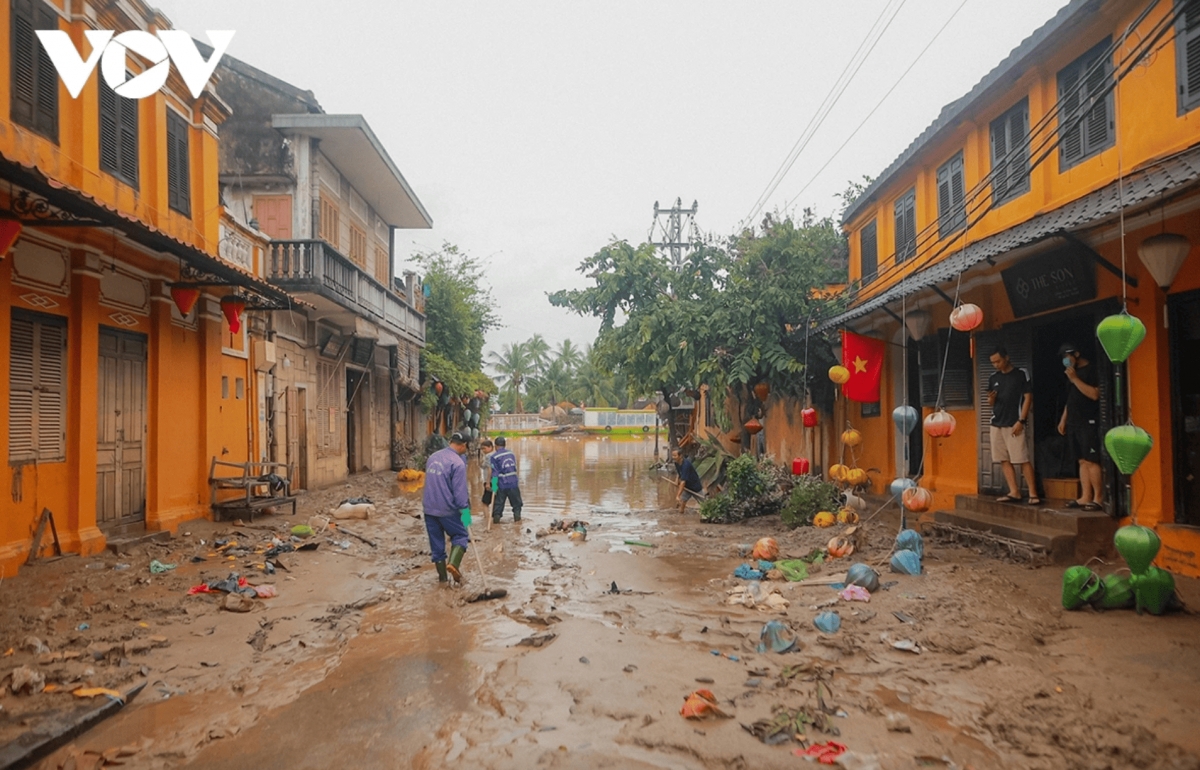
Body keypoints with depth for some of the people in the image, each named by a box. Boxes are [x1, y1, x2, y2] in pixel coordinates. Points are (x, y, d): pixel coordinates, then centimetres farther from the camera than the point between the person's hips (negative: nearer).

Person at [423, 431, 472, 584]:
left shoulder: (433, 457, 8)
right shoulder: (458, 463, -15)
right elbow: (460, 491, -18)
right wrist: (465, 510, -13)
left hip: (429, 508, 6)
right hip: (447, 509, -6)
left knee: (436, 542, 13)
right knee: (460, 535, 11)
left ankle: (442, 576, 19)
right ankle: (453, 563, -10)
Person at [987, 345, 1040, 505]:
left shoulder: (1021, 375, -3)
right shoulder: (993, 378, 13)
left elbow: (1028, 398, -5)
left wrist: (1021, 421, -12)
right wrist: (990, 399, -7)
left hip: (1014, 424, -6)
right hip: (996, 424, 6)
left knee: (1023, 460, -9)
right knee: (1004, 460, 5)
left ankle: (1033, 494, -6)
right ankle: (1014, 492, 9)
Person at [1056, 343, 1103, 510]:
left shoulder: (1091, 370, -7)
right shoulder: (1072, 372, 18)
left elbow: (1095, 394, -19)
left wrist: (1075, 379, -18)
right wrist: (1063, 420, 20)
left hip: (1089, 423, -8)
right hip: (1074, 423, 8)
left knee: (1091, 461, -10)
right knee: (1082, 461, 7)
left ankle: (1098, 498, -5)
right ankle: (1086, 497, 8)